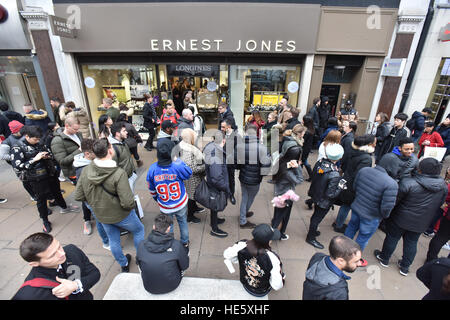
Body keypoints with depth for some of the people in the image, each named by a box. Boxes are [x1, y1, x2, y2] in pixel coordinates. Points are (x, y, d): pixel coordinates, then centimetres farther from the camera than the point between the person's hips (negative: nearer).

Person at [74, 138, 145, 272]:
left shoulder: (85, 171, -14)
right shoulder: (119, 173, -32)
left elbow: (78, 196, -5)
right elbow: (128, 203, -33)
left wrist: (95, 200, 10)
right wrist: (131, 206, -11)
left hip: (101, 216, 5)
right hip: (121, 215, -5)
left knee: (113, 240, 25)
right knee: (139, 230, 23)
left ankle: (123, 265, 48)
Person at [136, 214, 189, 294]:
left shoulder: (141, 245, -20)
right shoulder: (176, 245, -26)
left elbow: (140, 266, -1)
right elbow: (185, 266, -11)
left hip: (149, 287, 2)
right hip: (172, 286, -2)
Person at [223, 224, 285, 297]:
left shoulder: (242, 245, -29)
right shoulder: (273, 258, -38)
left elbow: (226, 254, -10)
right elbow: (277, 286, -27)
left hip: (245, 284, 3)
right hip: (262, 292, -3)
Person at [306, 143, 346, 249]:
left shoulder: (319, 163, -16)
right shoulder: (334, 176, -35)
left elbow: (313, 176, 1)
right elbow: (330, 194, -27)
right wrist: (340, 187, -14)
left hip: (315, 195, 7)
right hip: (324, 202, -7)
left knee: (316, 214, 29)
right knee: (317, 218, 15)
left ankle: (312, 231, 53)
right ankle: (311, 238, 37)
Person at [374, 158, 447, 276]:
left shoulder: (408, 183, -27)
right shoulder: (444, 186, -6)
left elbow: (394, 200, -19)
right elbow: (440, 204, 7)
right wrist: (426, 212, 21)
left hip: (401, 219, -5)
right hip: (421, 224, 5)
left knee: (392, 238, 14)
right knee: (412, 243, 20)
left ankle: (384, 258, 32)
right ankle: (405, 267, 33)